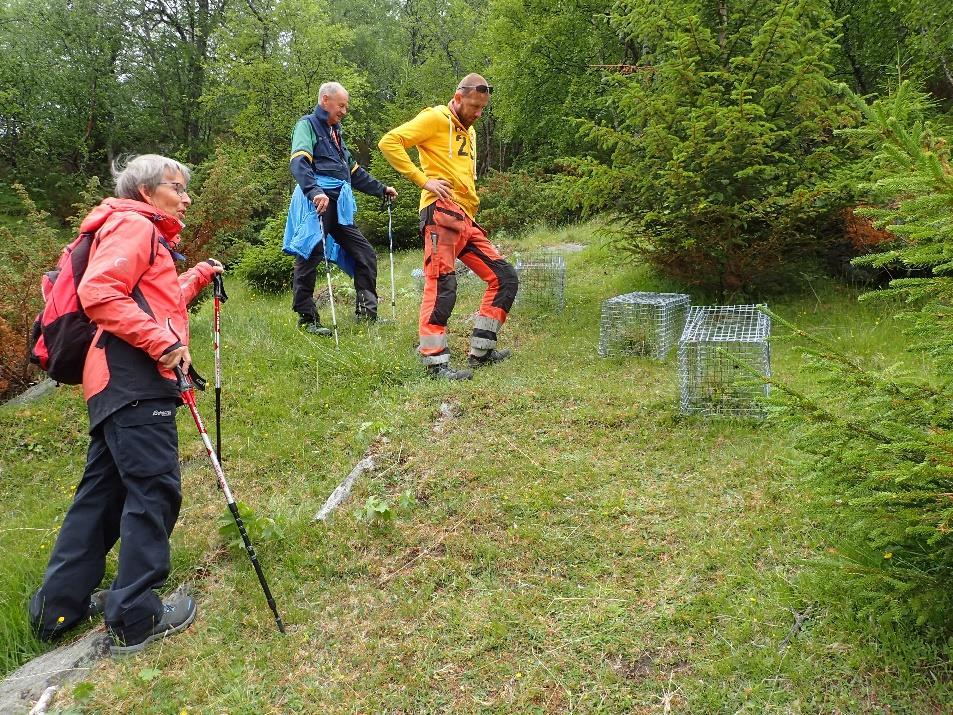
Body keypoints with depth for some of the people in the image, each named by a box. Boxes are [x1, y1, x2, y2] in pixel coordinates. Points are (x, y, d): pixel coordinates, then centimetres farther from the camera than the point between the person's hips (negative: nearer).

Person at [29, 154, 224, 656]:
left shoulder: (144, 234, 28)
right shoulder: (134, 225, -3)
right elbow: (98, 293, -18)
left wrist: (198, 277, 29)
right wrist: (164, 343, -21)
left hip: (122, 384, 11)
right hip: (134, 379, -11)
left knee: (104, 491, 13)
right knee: (154, 489, -8)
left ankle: (58, 608, 22)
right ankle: (136, 618, -2)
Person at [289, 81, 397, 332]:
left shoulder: (335, 132, 29)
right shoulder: (307, 125, 1)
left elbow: (353, 170, 35)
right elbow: (299, 163, -17)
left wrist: (381, 189, 32)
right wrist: (314, 191, -32)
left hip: (340, 207, 9)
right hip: (319, 201, -8)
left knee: (365, 254, 5)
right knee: (310, 257, -8)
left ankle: (367, 312, 11)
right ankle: (307, 318, 0)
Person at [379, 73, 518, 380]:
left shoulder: (469, 131, 27)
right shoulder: (435, 118, 0)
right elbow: (389, 142, -11)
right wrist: (423, 180, -14)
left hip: (466, 219, 9)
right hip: (442, 213, -9)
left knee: (505, 277, 6)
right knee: (442, 285, -15)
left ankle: (480, 351, 10)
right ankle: (435, 362, -10)